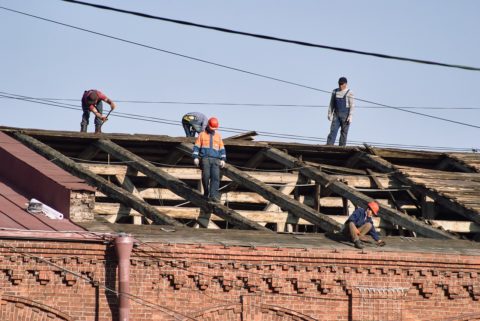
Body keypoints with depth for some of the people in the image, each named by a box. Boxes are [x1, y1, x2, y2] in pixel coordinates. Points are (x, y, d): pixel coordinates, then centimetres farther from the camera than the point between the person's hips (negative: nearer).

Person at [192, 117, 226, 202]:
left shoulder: (218, 136, 17)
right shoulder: (202, 134, 10)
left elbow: (222, 148, 16)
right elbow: (197, 146, 5)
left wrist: (223, 159, 6)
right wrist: (195, 157, -6)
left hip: (215, 160, 2)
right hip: (205, 159, -2)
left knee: (215, 177, -13)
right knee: (206, 176, -9)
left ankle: (214, 196, -20)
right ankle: (206, 193, 9)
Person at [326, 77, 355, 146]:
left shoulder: (349, 93, -5)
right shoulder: (335, 92, 9)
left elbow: (352, 105, -9)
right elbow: (332, 104, 13)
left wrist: (350, 116, -16)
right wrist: (329, 114, 6)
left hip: (345, 115, -3)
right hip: (336, 114, 3)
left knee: (344, 132, 0)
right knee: (333, 130, -8)